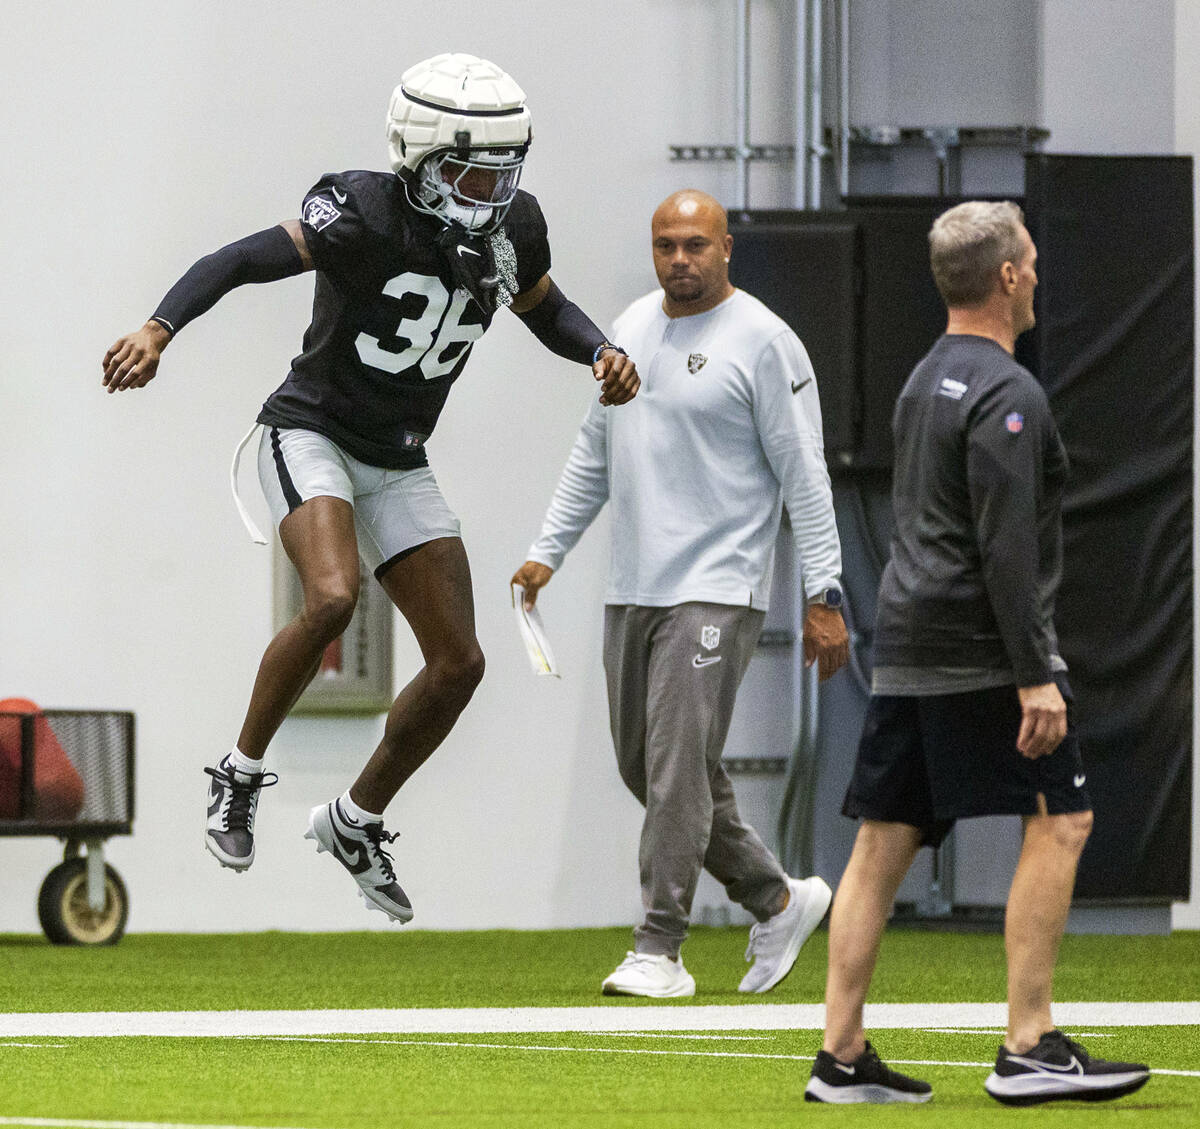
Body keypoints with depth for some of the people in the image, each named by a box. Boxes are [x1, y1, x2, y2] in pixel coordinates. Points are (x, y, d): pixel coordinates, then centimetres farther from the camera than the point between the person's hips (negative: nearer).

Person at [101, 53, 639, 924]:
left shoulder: (512, 224, -4)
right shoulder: (367, 215, -23)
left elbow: (544, 307, 16)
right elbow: (241, 262, -31)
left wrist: (602, 353, -5)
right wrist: (158, 332, -47)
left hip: (398, 466, 7)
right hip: (311, 435, -6)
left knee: (459, 663, 1)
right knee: (332, 599, -32)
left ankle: (357, 822, 22)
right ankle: (242, 774, -12)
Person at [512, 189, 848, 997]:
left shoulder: (762, 342, -7)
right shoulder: (631, 330, 14)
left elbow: (803, 476, -8)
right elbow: (593, 456, 23)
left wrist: (824, 596, -12)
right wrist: (548, 552, 18)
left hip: (716, 589, -8)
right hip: (633, 589, 8)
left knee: (678, 763, -12)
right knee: (647, 768, 10)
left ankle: (660, 951, -9)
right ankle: (778, 900, 24)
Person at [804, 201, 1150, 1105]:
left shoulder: (925, 381, 18)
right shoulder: (1006, 394, -12)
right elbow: (1007, 547, -19)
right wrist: (1036, 677, -21)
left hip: (905, 644, 9)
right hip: (978, 651, -9)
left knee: (885, 843, 6)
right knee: (1059, 820, -6)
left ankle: (842, 1057, 4)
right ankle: (1030, 1048, -10)